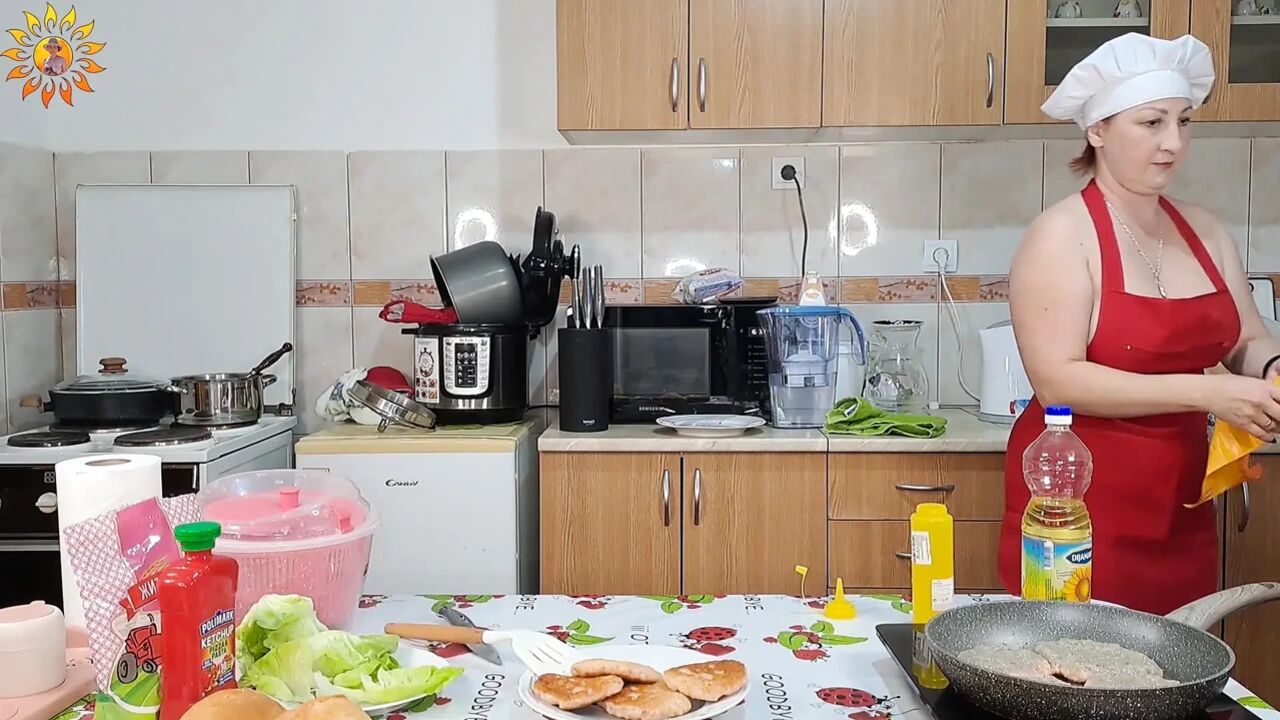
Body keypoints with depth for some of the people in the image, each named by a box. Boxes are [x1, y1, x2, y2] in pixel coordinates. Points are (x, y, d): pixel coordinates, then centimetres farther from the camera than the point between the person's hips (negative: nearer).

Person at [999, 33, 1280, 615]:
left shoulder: (1204, 232, 8)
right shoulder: (1063, 234, -12)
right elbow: (1057, 382, -20)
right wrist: (1205, 393, -23)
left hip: (1180, 502, 6)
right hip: (1077, 502, -6)